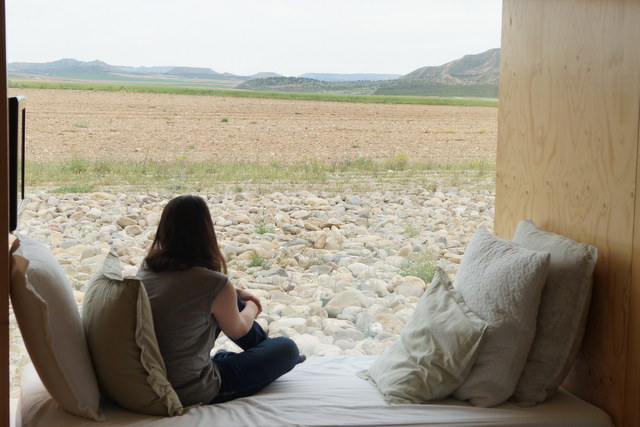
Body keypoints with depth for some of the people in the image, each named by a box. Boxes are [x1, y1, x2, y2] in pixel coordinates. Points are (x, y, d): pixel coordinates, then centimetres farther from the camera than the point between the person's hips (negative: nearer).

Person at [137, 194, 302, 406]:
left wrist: (235, 294, 21)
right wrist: (252, 308, 18)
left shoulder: (146, 266, -6)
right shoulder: (214, 284, -25)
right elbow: (237, 330, -4)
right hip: (192, 393, -7)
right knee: (287, 348, 8)